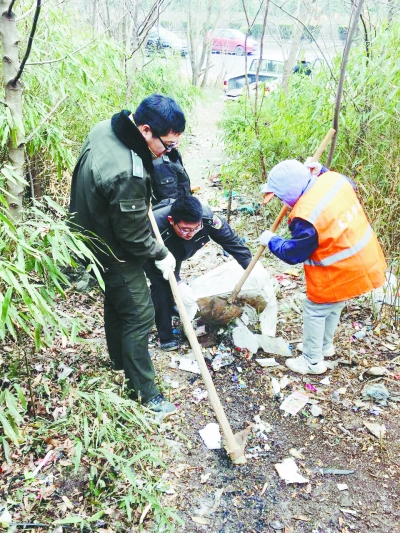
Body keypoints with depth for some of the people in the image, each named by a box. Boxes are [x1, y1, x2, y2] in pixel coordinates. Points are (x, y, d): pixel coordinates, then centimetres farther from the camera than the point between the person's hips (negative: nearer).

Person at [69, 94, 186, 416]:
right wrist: (162, 254, -9)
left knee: (116, 301, 26)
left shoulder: (105, 128, -7)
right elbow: (134, 235, -25)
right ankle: (144, 392, 18)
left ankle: (120, 358, 50)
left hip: (93, 235, 10)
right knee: (140, 315, 3)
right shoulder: (128, 173, -37)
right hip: (113, 253, -10)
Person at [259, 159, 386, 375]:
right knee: (333, 308, 27)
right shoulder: (332, 179, -10)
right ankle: (325, 345, 49)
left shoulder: (306, 217, -32)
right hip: (362, 261, 9)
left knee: (315, 311, 13)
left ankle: (313, 361, 30)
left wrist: (271, 241, 0)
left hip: (340, 273, -9)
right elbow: (349, 185, 18)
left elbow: (292, 254, -16)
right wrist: (320, 171, 15)